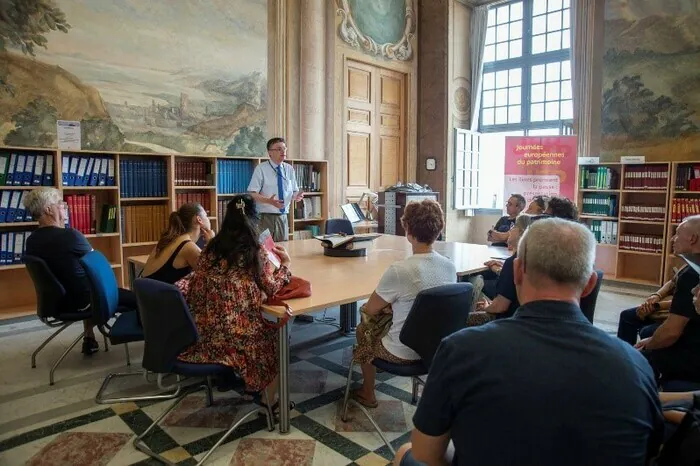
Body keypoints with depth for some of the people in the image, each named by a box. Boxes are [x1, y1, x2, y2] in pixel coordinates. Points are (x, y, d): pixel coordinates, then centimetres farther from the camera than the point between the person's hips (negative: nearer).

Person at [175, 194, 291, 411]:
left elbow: (197, 283, 10)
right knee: (275, 336, 22)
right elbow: (271, 288, -3)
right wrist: (285, 264, 11)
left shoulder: (211, 248, 2)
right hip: (237, 332, -5)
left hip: (206, 330, 5)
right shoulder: (255, 252, -10)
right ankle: (270, 404, 26)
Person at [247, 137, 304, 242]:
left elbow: (294, 191, 14)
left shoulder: (289, 169, 8)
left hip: (283, 217, 4)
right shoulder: (261, 169, -5)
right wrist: (268, 200, -26)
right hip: (266, 217, -4)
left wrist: (296, 196, -9)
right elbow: (252, 194, -10)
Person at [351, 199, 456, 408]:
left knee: (363, 329, 23)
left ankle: (367, 394, 39)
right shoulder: (450, 267, -10)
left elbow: (370, 310, -13)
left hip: (405, 353, -6)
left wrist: (387, 304, 8)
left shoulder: (399, 271, -29)